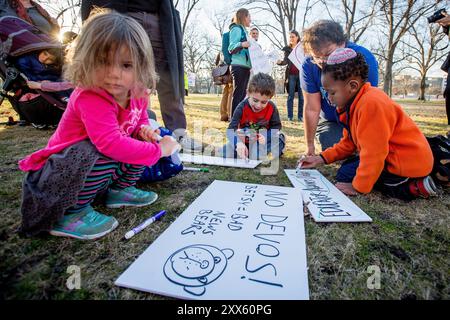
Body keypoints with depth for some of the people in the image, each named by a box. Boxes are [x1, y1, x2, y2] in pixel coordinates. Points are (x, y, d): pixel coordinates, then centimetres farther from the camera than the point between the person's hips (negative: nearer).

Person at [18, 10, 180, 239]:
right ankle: (70, 213, -16)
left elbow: (140, 120, 11)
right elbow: (112, 144, -43)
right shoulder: (90, 99, -32)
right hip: (61, 172, -7)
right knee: (103, 153, -37)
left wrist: (144, 131, -14)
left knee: (142, 140, 0)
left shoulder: (137, 94, -8)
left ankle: (119, 189, 9)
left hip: (98, 168, 7)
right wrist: (158, 150, -35)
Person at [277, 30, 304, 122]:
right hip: (291, 75, 0)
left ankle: (300, 116, 4)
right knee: (290, 96, -1)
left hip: (301, 74, 0)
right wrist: (280, 62, -23)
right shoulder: (287, 49, 9)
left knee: (302, 96, -1)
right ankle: (290, 116, 2)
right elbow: (286, 61, -2)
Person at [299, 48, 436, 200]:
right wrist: (321, 158, 4)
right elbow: (348, 142, 12)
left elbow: (374, 152, -27)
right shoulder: (355, 102, 5)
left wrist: (358, 187, -18)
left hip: (408, 160, -10)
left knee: (345, 174, -9)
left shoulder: (370, 103, -28)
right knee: (349, 166, 17)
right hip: (391, 155, 10)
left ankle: (411, 188, -8)